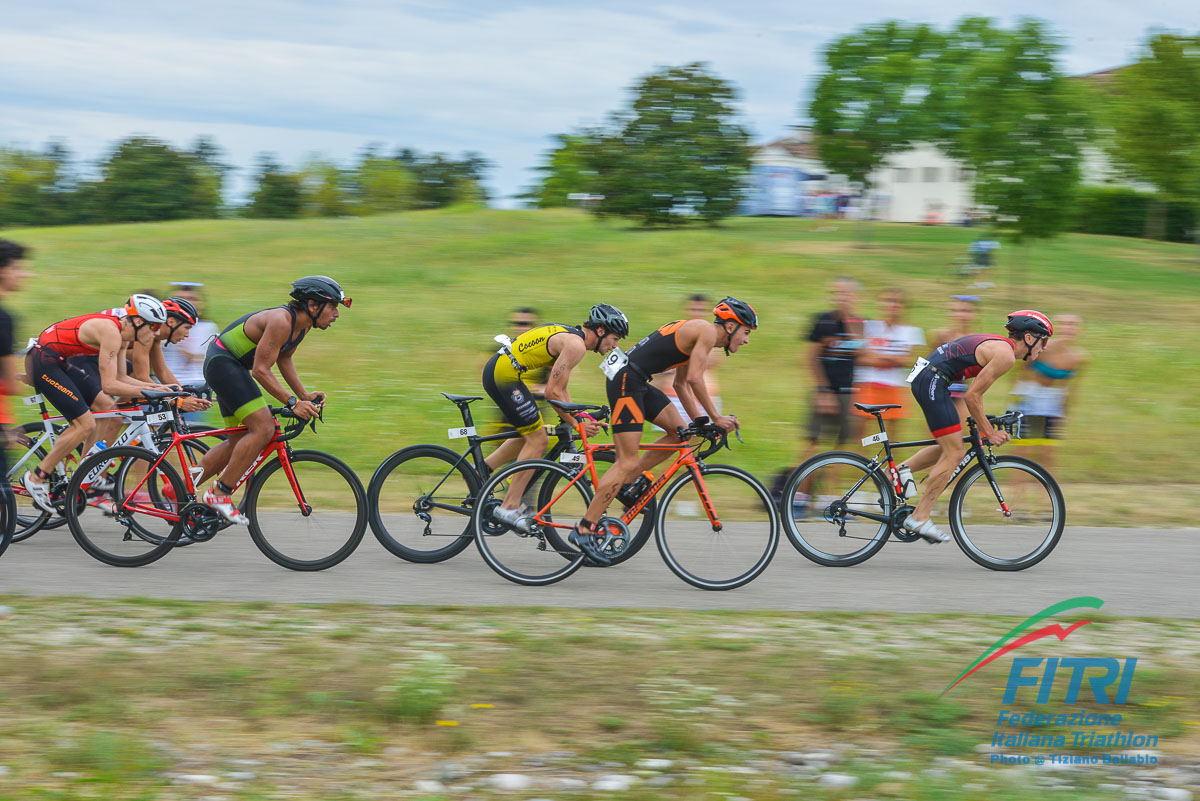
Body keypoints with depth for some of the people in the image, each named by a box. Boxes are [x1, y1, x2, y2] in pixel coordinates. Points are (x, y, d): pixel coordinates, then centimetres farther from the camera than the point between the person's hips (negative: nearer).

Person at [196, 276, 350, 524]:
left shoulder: (303, 324, 4)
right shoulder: (281, 321, -25)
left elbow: (284, 359, 17)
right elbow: (261, 371, -26)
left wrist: (305, 395, 7)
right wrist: (293, 403, -27)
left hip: (234, 368, 11)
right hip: (222, 363, -10)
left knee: (240, 443, 13)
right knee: (263, 428, -19)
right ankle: (220, 493, -11)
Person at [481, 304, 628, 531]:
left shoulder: (570, 336, 18)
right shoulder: (576, 345, -14)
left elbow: (561, 388, 22)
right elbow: (552, 392, -16)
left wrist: (578, 418, 15)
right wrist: (576, 423, -6)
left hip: (495, 369, 10)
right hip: (504, 374, -10)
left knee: (528, 434, 22)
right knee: (538, 440, -4)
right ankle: (509, 508, -1)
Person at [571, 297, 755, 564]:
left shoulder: (695, 334, 22)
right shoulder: (707, 331, -8)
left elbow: (681, 385, 26)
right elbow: (695, 379, -14)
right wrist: (716, 418, -7)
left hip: (637, 382, 10)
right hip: (626, 380, -10)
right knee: (628, 462, -10)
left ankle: (627, 485, 13)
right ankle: (584, 530, -10)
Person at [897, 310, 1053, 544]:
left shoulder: (997, 346, 21)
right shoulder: (1006, 355, -10)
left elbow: (974, 394, 25)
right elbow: (972, 395, -13)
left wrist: (984, 428, 23)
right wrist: (989, 432, -4)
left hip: (924, 379, 10)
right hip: (932, 382, -10)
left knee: (949, 449, 18)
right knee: (954, 454, -5)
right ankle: (919, 518, -4)